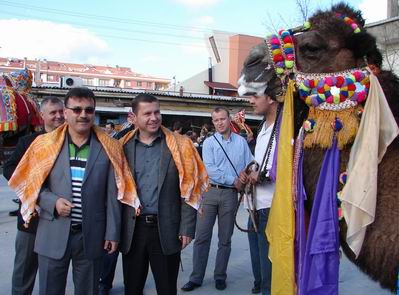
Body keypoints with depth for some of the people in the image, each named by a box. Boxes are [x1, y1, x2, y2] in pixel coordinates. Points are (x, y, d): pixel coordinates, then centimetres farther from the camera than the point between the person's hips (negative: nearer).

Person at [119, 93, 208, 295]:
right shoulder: (123, 146, 4)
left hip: (167, 230, -1)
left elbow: (189, 189, -3)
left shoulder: (179, 145, -1)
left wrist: (187, 228, -8)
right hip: (131, 230, 2)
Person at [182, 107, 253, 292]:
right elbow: (210, 170, -10)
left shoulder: (241, 142, 6)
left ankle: (220, 276, 23)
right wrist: (234, 180, -12)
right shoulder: (209, 142, 1)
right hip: (209, 192, -1)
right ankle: (196, 277, 12)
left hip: (230, 194, 1)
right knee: (202, 236, 1)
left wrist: (246, 174, -17)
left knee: (225, 238, 9)